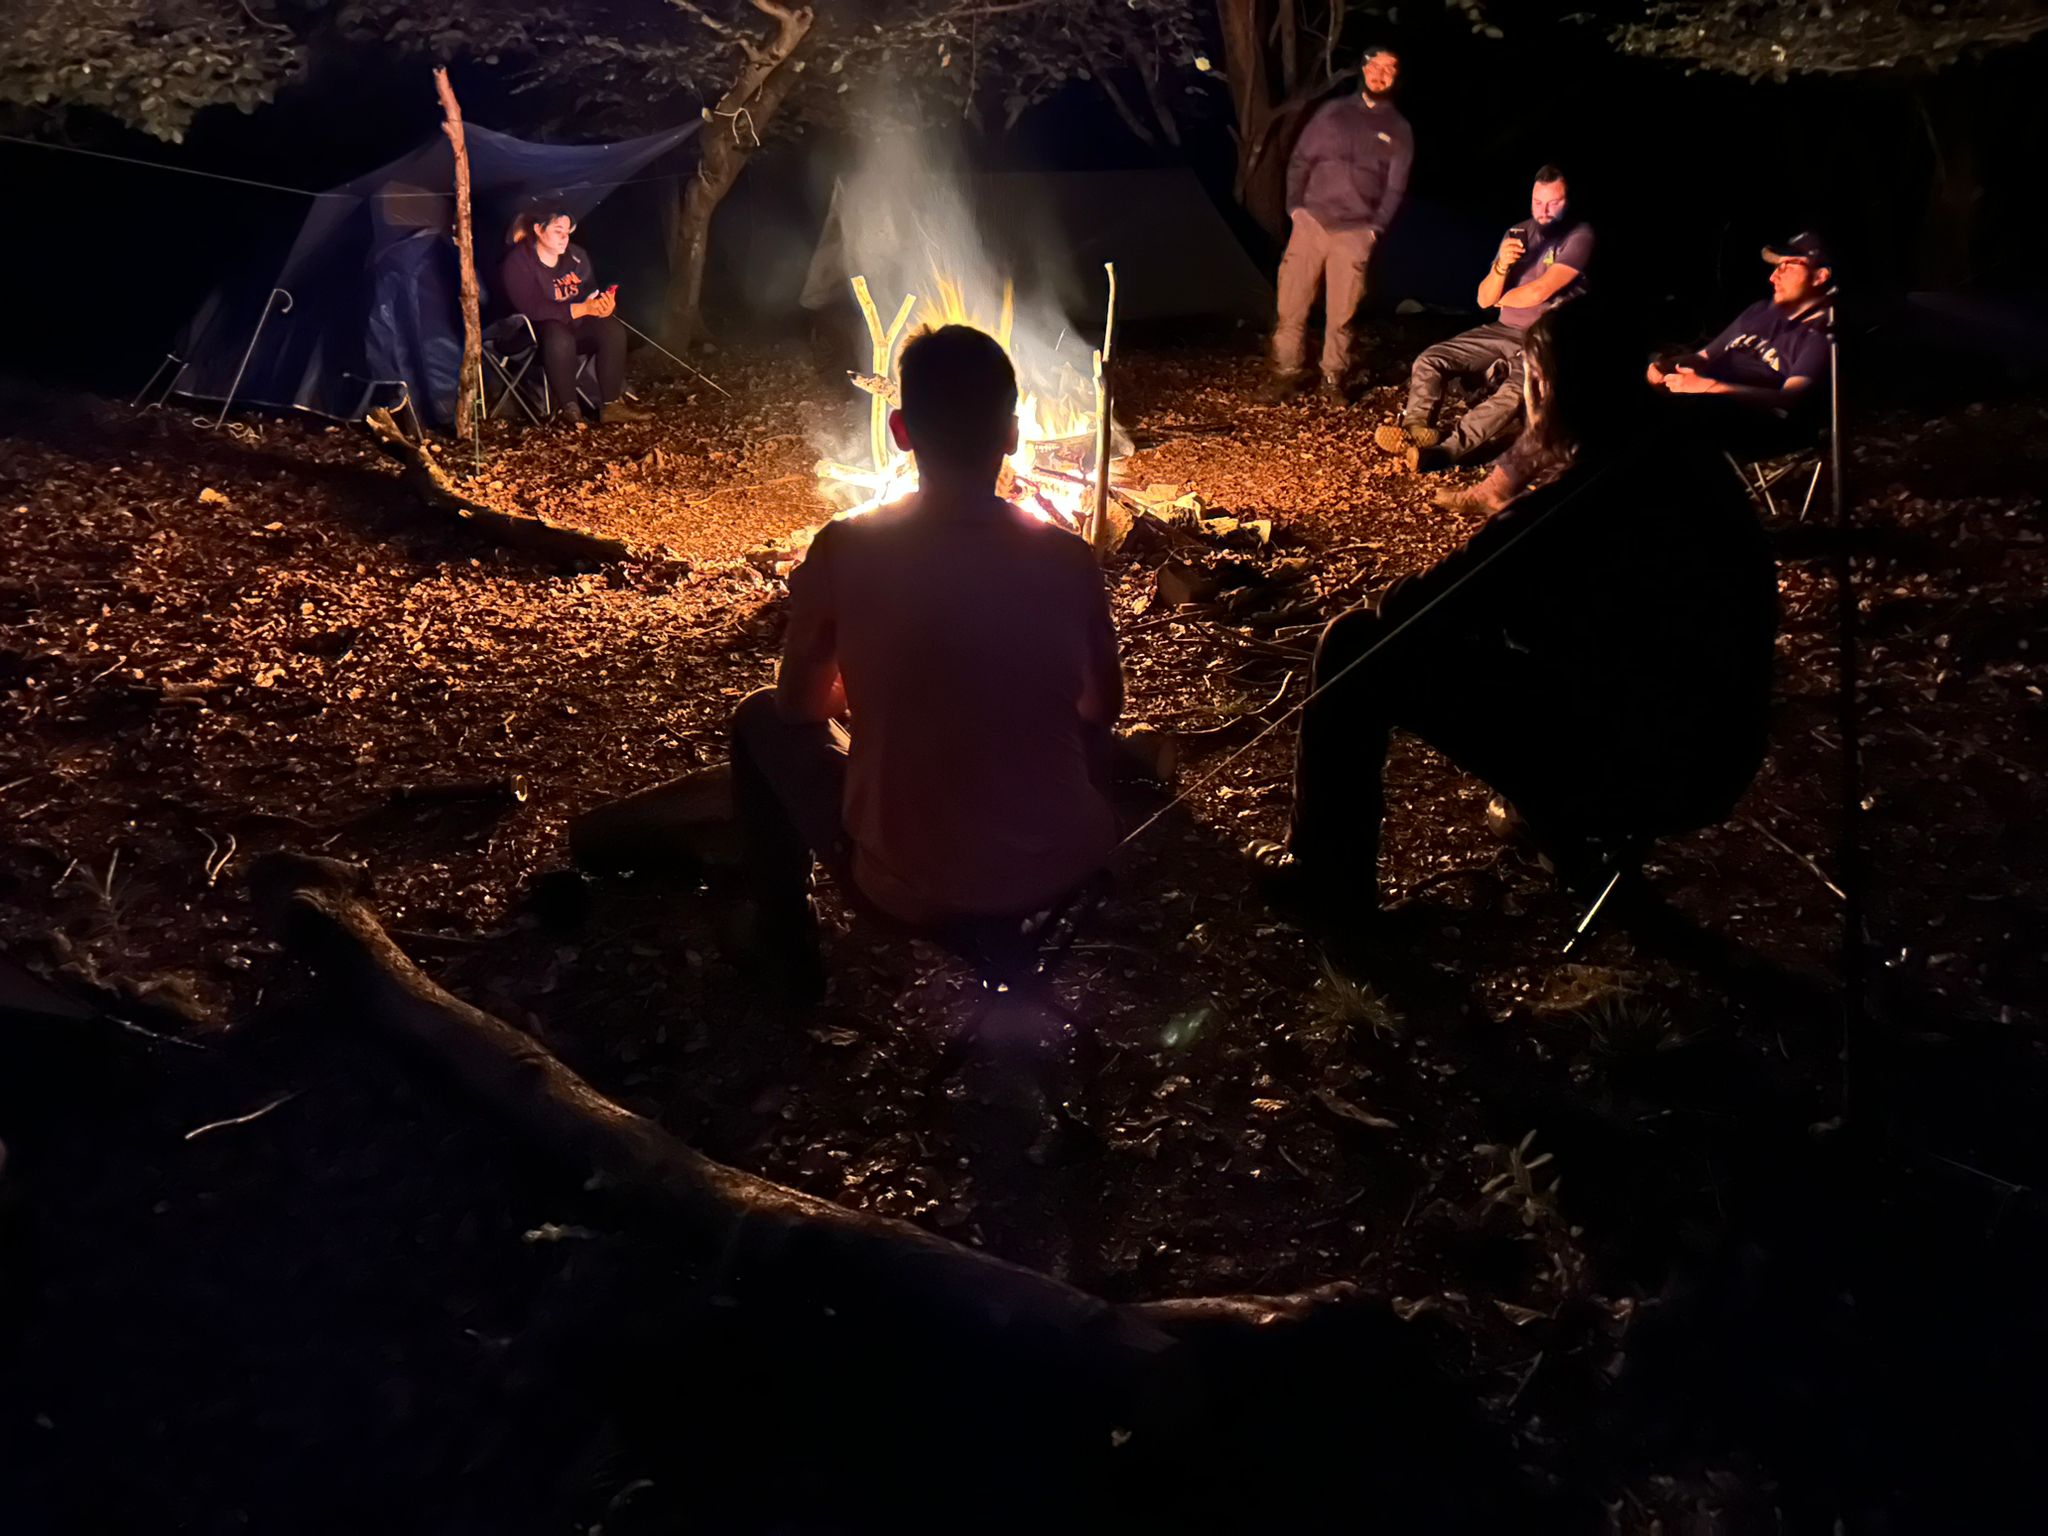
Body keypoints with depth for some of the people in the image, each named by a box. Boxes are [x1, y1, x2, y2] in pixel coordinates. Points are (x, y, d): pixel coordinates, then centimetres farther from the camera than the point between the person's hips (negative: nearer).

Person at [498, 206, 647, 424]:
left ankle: (611, 404, -17)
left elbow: (590, 292, 9)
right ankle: (567, 408, -28)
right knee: (559, 339, -40)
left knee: (613, 330, -18)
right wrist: (582, 309, -31)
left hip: (574, 324, 7)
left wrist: (603, 305, -20)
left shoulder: (576, 255, 4)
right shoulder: (518, 262, -17)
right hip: (533, 332, -7)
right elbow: (532, 308, -26)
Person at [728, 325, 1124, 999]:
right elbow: (1104, 708, 6)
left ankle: (783, 944, 34)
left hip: (906, 887, -1)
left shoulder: (846, 550, -15)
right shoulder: (1068, 559, -10)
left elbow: (799, 703, 1)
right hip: (1061, 872, 2)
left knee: (760, 721, 22)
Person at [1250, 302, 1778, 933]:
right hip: (1710, 760, 8)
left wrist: (1388, 598, 11)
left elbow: (1409, 610, -12)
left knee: (1356, 646, -2)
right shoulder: (1693, 477, 1)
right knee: (1499, 621, 28)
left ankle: (1329, 879, 12)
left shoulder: (1571, 508, -22)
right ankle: (1579, 834, 33)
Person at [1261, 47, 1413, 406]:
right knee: (1292, 303, -3)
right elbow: (1300, 160, 11)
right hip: (1310, 221, 1)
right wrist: (1295, 206, -1)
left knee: (1341, 313, -2)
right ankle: (1288, 372, 8)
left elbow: (1396, 187, 7)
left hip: (1355, 232, -1)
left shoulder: (1399, 129, 9)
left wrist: (1375, 228, -5)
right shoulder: (1333, 111, 12)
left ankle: (1334, 378, 11)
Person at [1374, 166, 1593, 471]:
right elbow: (1484, 300, 5)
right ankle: (1416, 429, -31)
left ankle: (1445, 451, -48)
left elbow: (1540, 291, -15)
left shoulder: (1579, 236, -6)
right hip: (1503, 331, 6)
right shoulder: (1517, 234, 11)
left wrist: (1501, 299, 4)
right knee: (1429, 362, -12)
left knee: (1514, 392, -37)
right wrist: (1501, 265, -16)